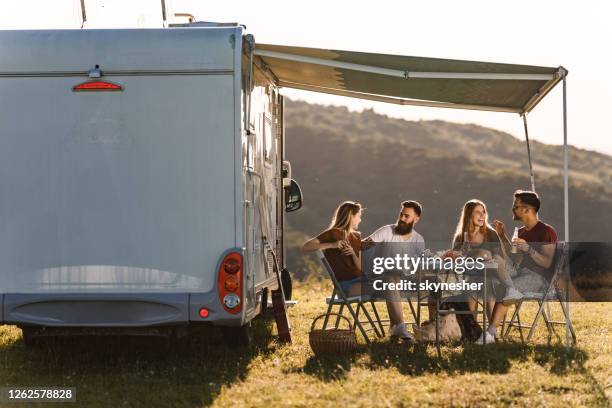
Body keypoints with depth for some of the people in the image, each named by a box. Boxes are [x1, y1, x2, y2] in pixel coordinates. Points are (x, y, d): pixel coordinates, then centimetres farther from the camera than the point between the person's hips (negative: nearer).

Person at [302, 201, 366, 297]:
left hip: (359, 279, 7)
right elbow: (305, 247, -13)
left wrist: (353, 253, -8)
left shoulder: (356, 236, 19)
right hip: (345, 284, -7)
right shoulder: (333, 234, -2)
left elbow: (360, 267, 12)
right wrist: (331, 245, -20)